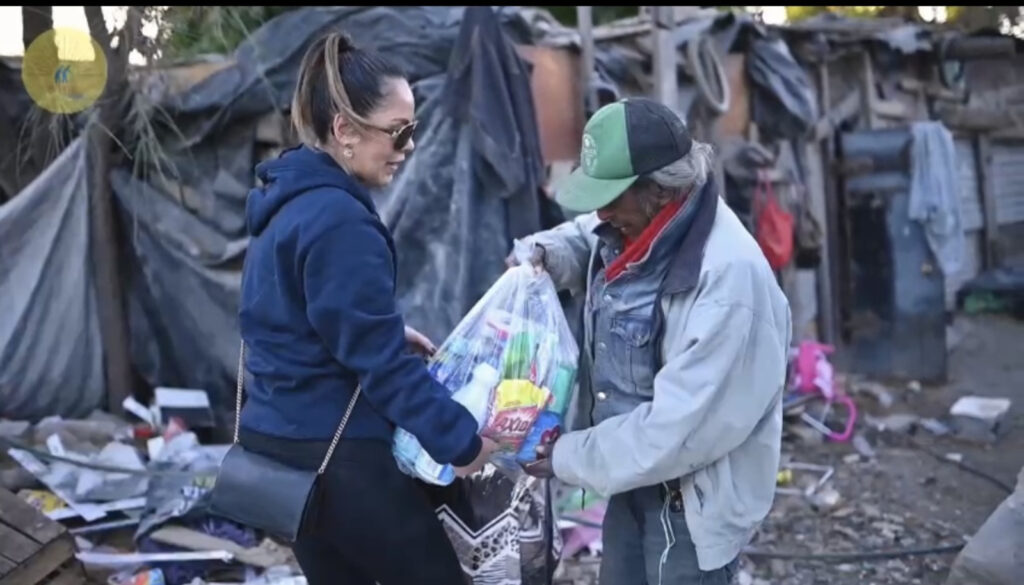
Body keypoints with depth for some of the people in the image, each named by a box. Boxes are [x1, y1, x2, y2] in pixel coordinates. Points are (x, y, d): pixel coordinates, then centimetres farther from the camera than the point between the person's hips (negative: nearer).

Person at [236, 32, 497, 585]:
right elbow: (378, 360, -22)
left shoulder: (288, 200, 9)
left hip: (279, 442, 10)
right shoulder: (338, 220, -21)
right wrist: (458, 438, -15)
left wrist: (392, 332, 18)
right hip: (334, 454, -10)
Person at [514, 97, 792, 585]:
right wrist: (544, 252, -4)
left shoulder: (729, 275, -32)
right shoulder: (636, 223, -6)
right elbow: (584, 240, 20)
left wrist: (569, 457, -21)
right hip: (637, 471, 9)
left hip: (694, 492, -9)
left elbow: (679, 426, -30)